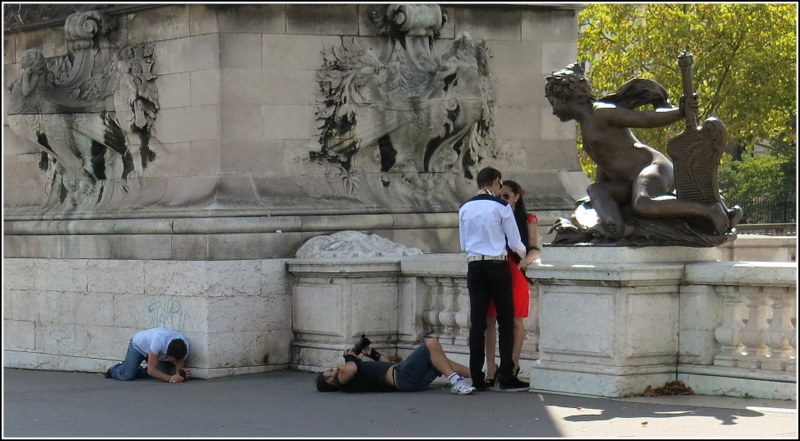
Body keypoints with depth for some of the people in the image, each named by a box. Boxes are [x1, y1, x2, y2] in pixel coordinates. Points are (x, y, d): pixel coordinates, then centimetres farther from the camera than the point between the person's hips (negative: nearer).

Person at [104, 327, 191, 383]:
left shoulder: (185, 345, -30)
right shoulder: (159, 340, -44)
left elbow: (180, 365, -18)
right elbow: (151, 370, -39)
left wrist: (182, 374, -40)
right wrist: (169, 378, -48)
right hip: (138, 344, -5)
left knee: (165, 373, -15)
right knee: (127, 375, -21)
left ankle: (139, 371, 12)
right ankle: (114, 370, 15)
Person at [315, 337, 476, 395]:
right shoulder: (343, 380, -1)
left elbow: (388, 366, 36)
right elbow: (350, 368, -28)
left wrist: (373, 354, 24)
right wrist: (350, 358, -6)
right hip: (402, 376, -10)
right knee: (432, 344, -19)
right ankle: (455, 382, -27)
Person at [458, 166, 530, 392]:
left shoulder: (465, 209, 8)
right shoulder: (501, 207, -5)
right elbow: (514, 242, -2)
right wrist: (524, 254, 20)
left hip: (474, 265, 4)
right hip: (497, 265, -4)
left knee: (477, 322, 4)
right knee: (506, 322, 1)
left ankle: (476, 378, 2)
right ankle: (506, 377, -4)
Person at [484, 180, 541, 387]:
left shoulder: (528, 220, 6)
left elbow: (535, 249, -2)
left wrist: (525, 260, -23)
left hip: (515, 274, -3)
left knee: (515, 321, 1)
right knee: (490, 320, -4)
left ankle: (513, 366, 11)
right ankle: (490, 369, -3)